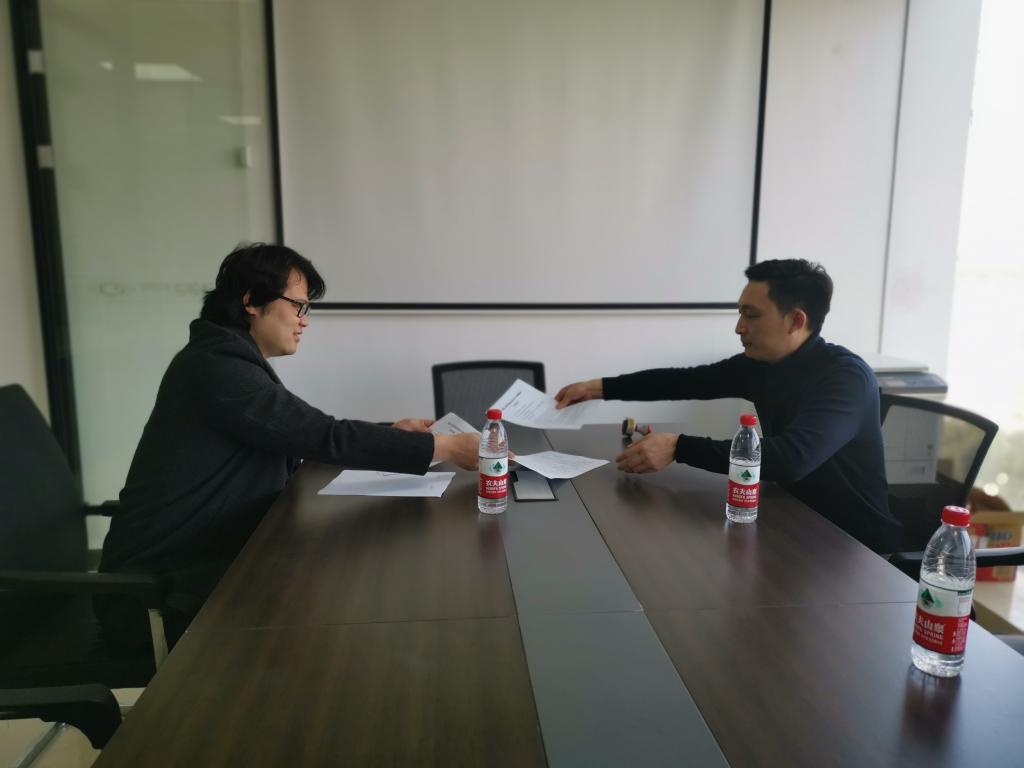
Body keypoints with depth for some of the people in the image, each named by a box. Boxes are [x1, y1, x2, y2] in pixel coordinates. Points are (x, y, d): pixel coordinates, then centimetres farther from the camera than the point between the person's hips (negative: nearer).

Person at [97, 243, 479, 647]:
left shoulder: (231, 362, 10)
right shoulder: (218, 367, -21)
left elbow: (303, 443, 14)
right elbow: (325, 437, -24)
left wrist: (391, 435, 6)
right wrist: (445, 447, -20)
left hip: (201, 561, 9)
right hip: (157, 590, -9)